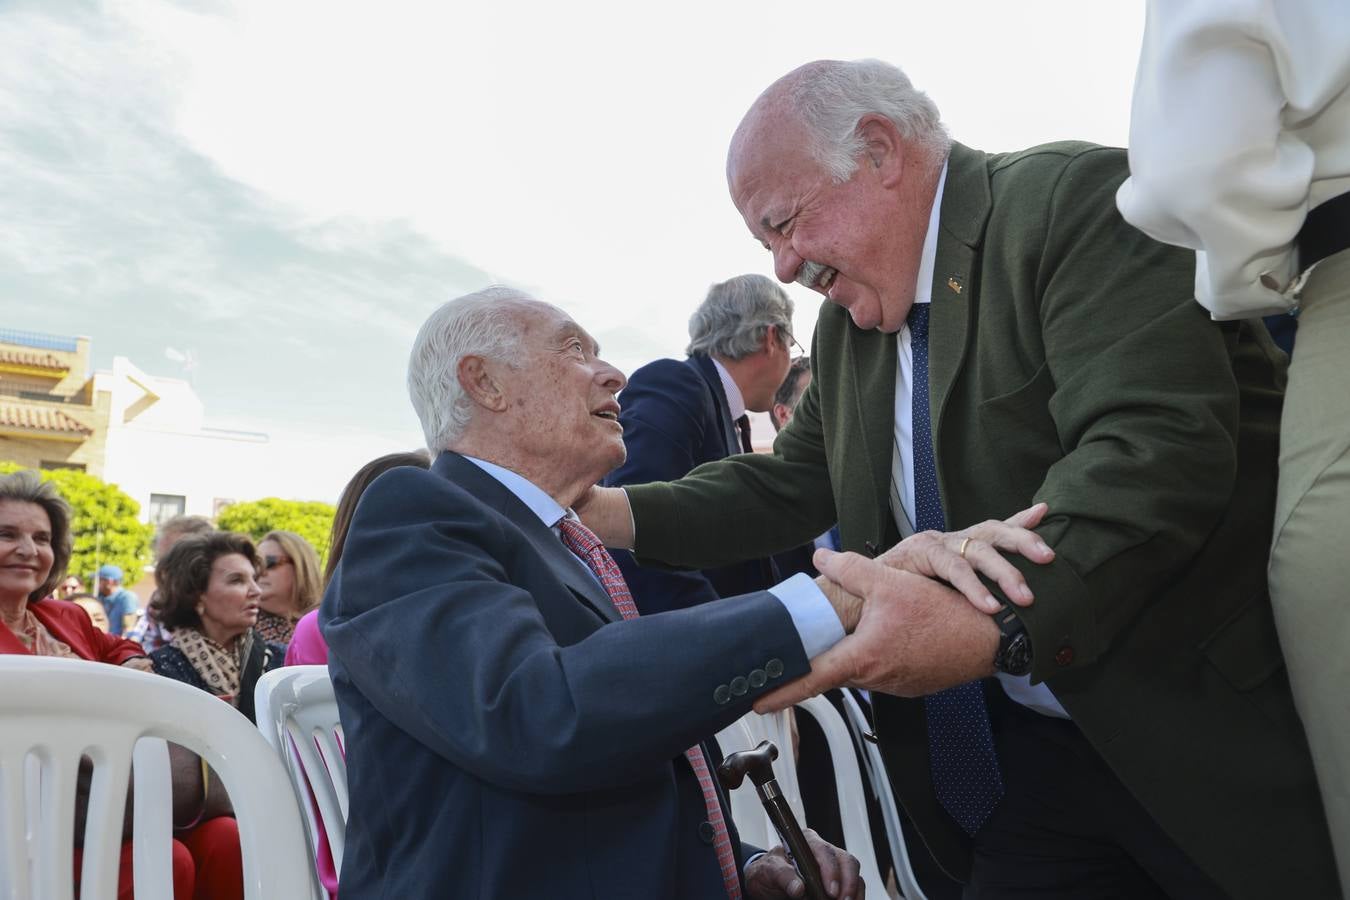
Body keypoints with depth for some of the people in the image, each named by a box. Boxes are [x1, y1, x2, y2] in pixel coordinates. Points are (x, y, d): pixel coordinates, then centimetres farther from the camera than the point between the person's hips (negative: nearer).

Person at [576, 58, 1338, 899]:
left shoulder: (1077, 197, -15)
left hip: (1214, 728, -6)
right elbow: (785, 484, 10)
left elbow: (1155, 445, -27)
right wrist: (607, 513, -1)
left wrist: (993, 630, -38)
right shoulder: (845, 325, 9)